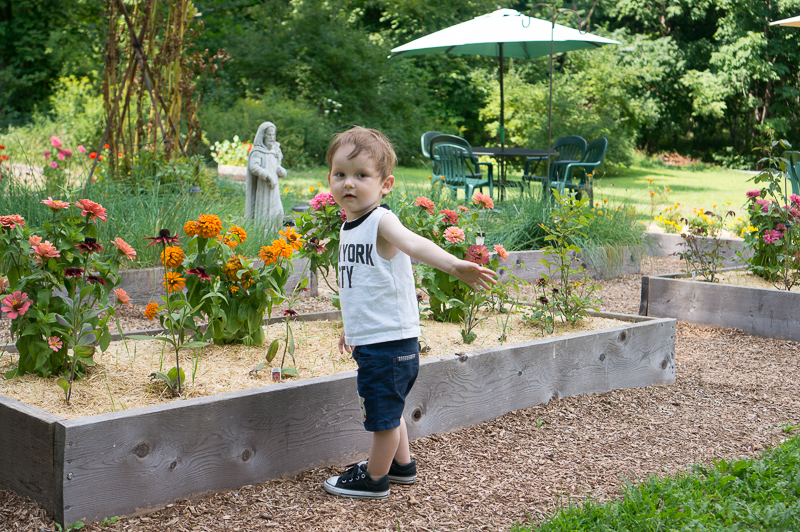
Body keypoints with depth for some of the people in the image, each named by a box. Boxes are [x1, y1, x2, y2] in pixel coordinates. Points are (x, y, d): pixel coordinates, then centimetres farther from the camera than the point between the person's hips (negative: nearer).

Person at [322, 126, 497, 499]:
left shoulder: (381, 221, -17)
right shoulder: (349, 225, 9)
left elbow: (416, 245, -38)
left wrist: (454, 264, -56)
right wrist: (352, 327, 32)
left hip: (390, 341, -9)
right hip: (370, 340, 9)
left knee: (382, 413, 6)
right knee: (388, 409, 24)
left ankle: (374, 479, 23)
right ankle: (402, 465, 42)